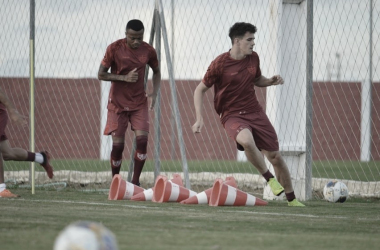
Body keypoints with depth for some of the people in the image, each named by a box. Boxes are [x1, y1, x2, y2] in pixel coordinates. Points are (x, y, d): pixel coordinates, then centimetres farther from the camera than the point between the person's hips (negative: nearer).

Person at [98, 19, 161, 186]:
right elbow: (101, 75, -7)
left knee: (142, 139, -14)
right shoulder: (114, 49, -11)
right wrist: (124, 78, -20)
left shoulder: (148, 51, -3)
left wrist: (154, 93, -1)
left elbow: (156, 72, 15)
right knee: (117, 145, -4)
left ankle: (135, 182, -3)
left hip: (139, 103, 2)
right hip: (117, 103, -2)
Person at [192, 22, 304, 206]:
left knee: (275, 156, 2)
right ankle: (269, 178, -17)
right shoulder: (220, 64, -11)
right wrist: (199, 118, -11)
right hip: (232, 115, -5)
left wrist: (271, 81, 1)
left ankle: (291, 199, 19)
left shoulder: (253, 58, 4)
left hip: (255, 112, 5)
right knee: (246, 140, -37)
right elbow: (200, 90, -3)